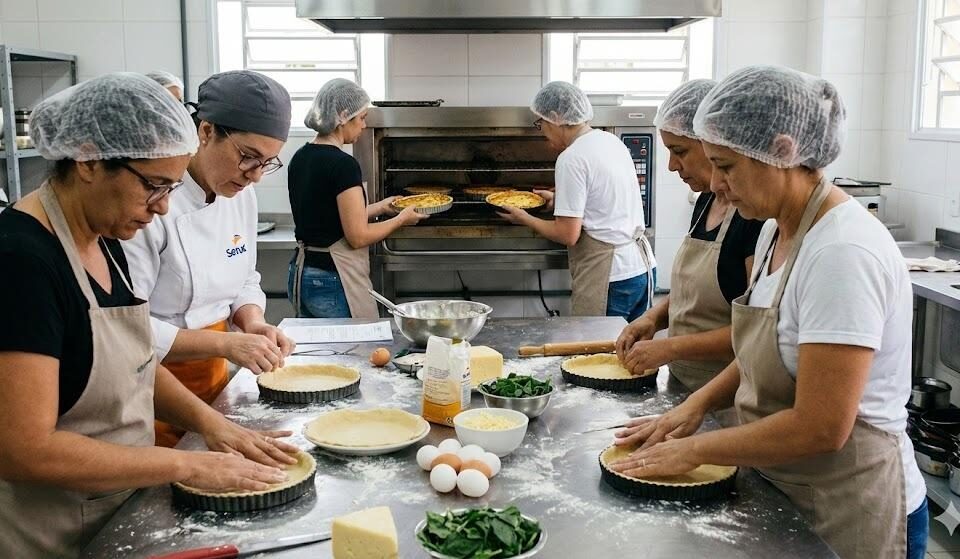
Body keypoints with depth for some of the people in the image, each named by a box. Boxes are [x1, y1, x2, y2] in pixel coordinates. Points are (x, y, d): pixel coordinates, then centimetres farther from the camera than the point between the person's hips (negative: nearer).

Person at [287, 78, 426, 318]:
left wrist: (379, 207, 20)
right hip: (332, 279, -9)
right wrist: (401, 219, -1)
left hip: (300, 274, 9)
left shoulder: (300, 158, 8)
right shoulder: (343, 164, -17)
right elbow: (358, 237, -17)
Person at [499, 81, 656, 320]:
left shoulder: (572, 159, -15)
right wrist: (558, 198, 30)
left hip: (611, 279, -8)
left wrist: (525, 219, 0)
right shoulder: (611, 140, 9)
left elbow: (568, 235, -16)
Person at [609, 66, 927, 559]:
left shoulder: (843, 252, -25)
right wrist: (696, 405, -1)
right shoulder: (776, 230, 2)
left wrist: (694, 449, -16)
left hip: (849, 512, -8)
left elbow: (821, 428, -27)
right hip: (781, 491, 8)